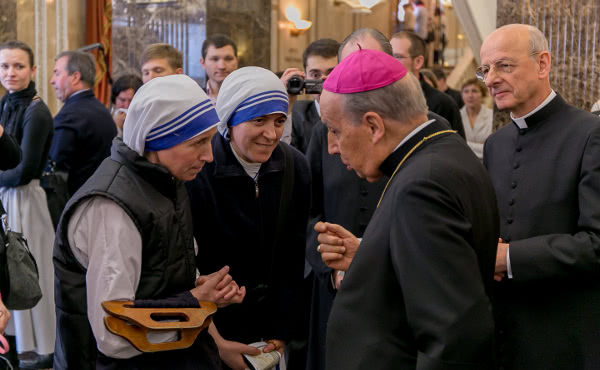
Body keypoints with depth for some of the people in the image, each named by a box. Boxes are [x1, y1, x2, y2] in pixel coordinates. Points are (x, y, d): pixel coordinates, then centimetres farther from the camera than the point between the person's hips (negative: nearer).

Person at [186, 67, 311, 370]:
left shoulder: (294, 167, -7)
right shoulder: (196, 171, -20)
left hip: (270, 328, 4)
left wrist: (281, 332, -4)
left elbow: (293, 258, -2)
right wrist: (215, 343, -15)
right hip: (208, 331, -4)